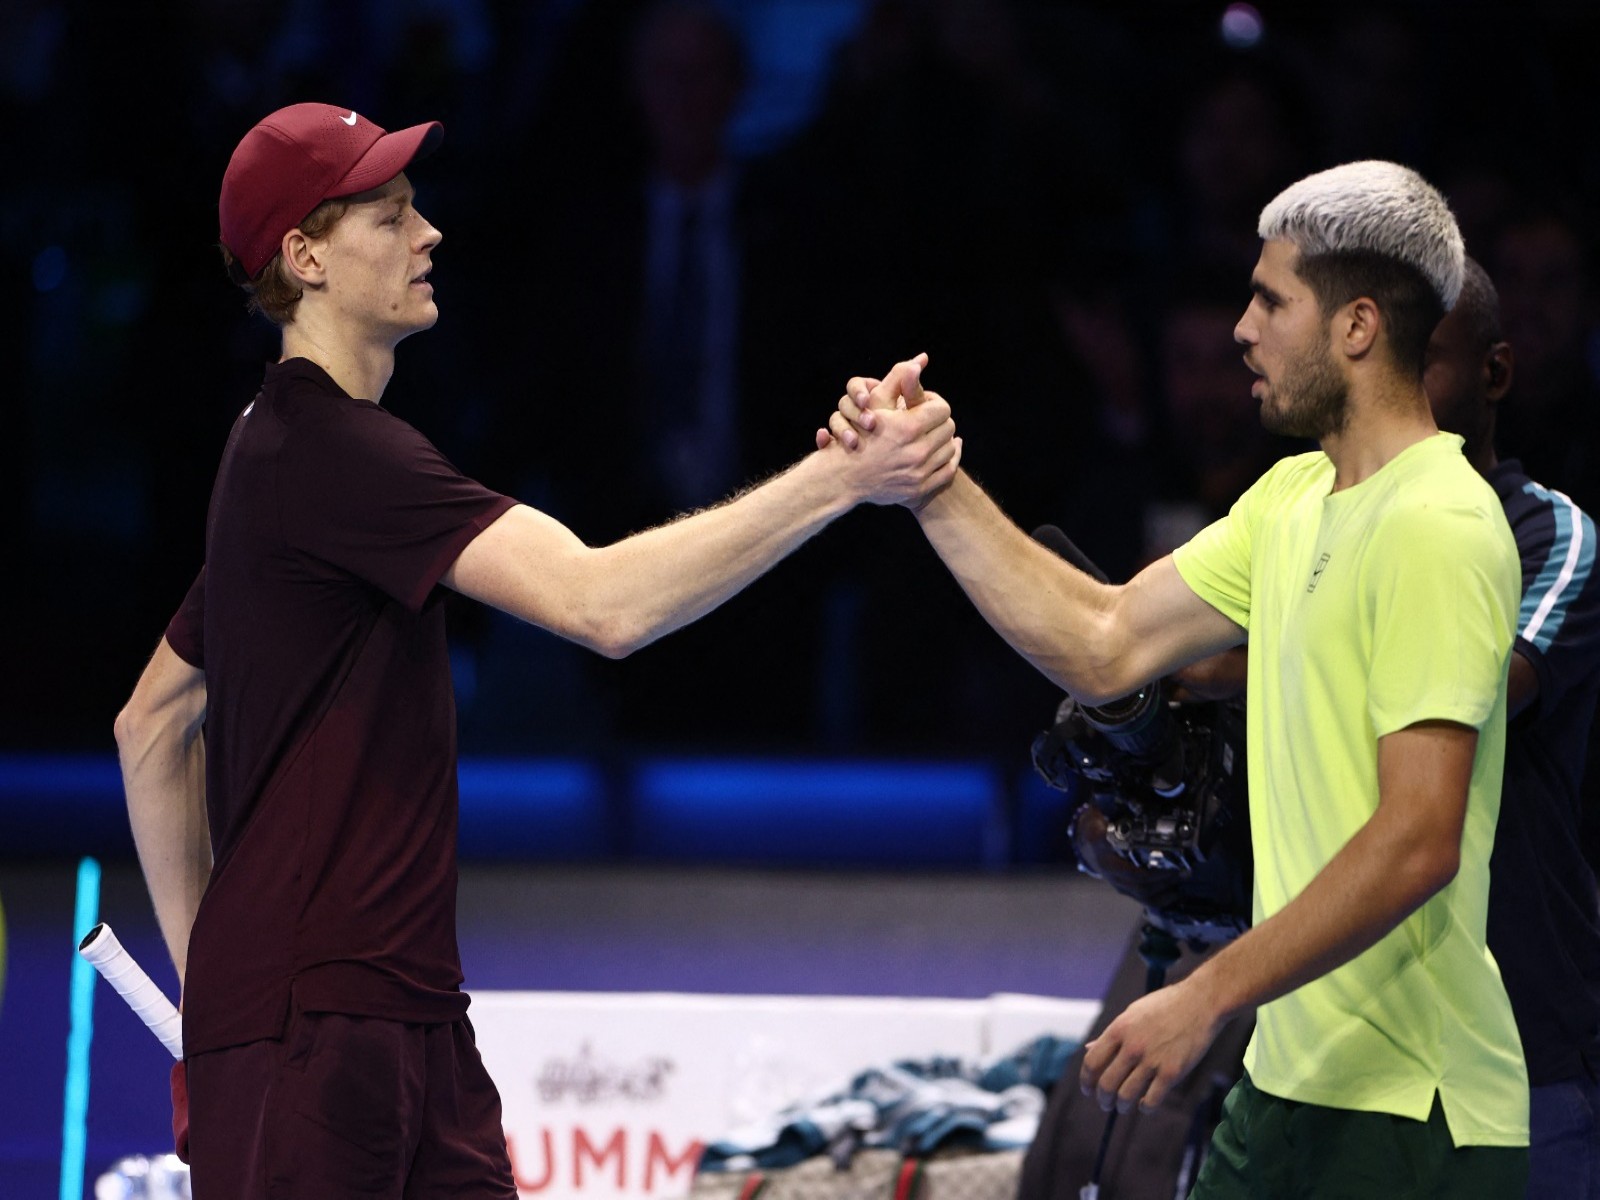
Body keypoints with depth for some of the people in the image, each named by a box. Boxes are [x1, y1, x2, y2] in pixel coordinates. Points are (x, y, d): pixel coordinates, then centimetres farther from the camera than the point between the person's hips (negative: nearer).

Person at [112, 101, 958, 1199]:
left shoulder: (281, 449, 20)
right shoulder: (333, 451, -14)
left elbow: (153, 721, 27)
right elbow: (602, 604, -24)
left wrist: (201, 960, 23)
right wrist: (840, 480, -23)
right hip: (307, 1024, -10)